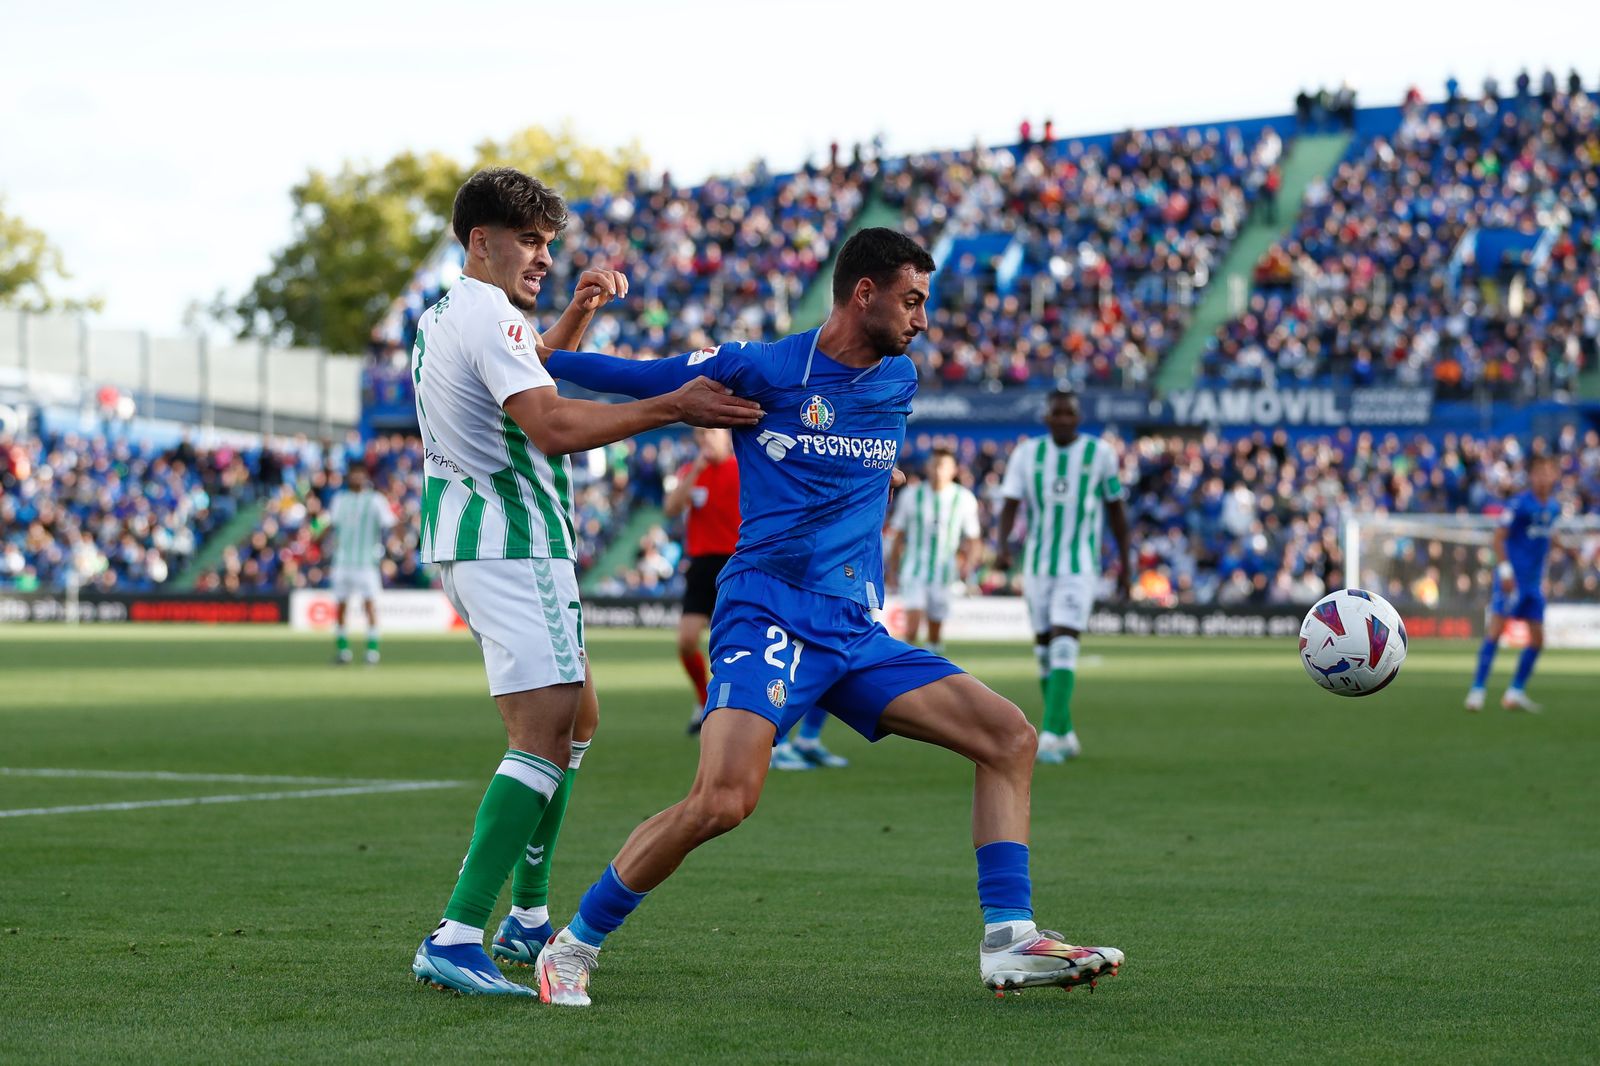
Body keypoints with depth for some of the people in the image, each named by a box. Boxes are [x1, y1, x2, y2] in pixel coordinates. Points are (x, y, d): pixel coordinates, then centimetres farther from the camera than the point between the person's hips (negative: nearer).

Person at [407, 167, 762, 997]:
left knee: (575, 716, 21)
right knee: (543, 738, -17)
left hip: (463, 536, 11)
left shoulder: (441, 318, 18)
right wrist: (672, 408, -28)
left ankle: (526, 919, 23)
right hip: (510, 541, -11)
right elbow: (551, 426, -28)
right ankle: (455, 938, -25)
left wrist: (578, 314, 27)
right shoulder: (488, 316, -15)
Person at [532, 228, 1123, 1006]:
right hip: (770, 614, -7)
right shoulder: (761, 369, -3)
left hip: (857, 632, 7)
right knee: (722, 800, -25)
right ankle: (572, 947, -8)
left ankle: (1008, 942, -2)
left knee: (1009, 736, -1)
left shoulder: (899, 383, 14)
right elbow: (642, 380, 5)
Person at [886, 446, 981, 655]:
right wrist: (892, 570, 8)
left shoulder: (964, 499, -1)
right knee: (913, 625, -17)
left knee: (936, 633, 6)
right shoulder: (911, 495, -1)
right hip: (914, 570, -1)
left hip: (943, 573, 1)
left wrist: (968, 564, -11)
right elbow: (899, 536, 7)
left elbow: (973, 539, 6)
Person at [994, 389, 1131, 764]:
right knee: (1044, 648, 9)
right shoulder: (1026, 454, 1)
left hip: (1080, 568, -4)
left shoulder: (1100, 454, -3)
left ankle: (1050, 738, -22)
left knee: (1064, 647, -17)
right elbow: (1010, 505, -3)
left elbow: (1116, 509, 6)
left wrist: (1125, 563, 8)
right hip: (1038, 565, 4)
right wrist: (1003, 546, -22)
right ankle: (1066, 734, 24)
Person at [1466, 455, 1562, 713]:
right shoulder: (1519, 504, -12)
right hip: (1512, 580, -7)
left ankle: (1516, 692, 16)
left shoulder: (1553, 507, 8)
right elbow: (1499, 537, -15)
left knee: (1537, 638, 6)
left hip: (1534, 583, 7)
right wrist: (1505, 570, -22)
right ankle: (1477, 690, -13)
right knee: (1495, 629, -14)